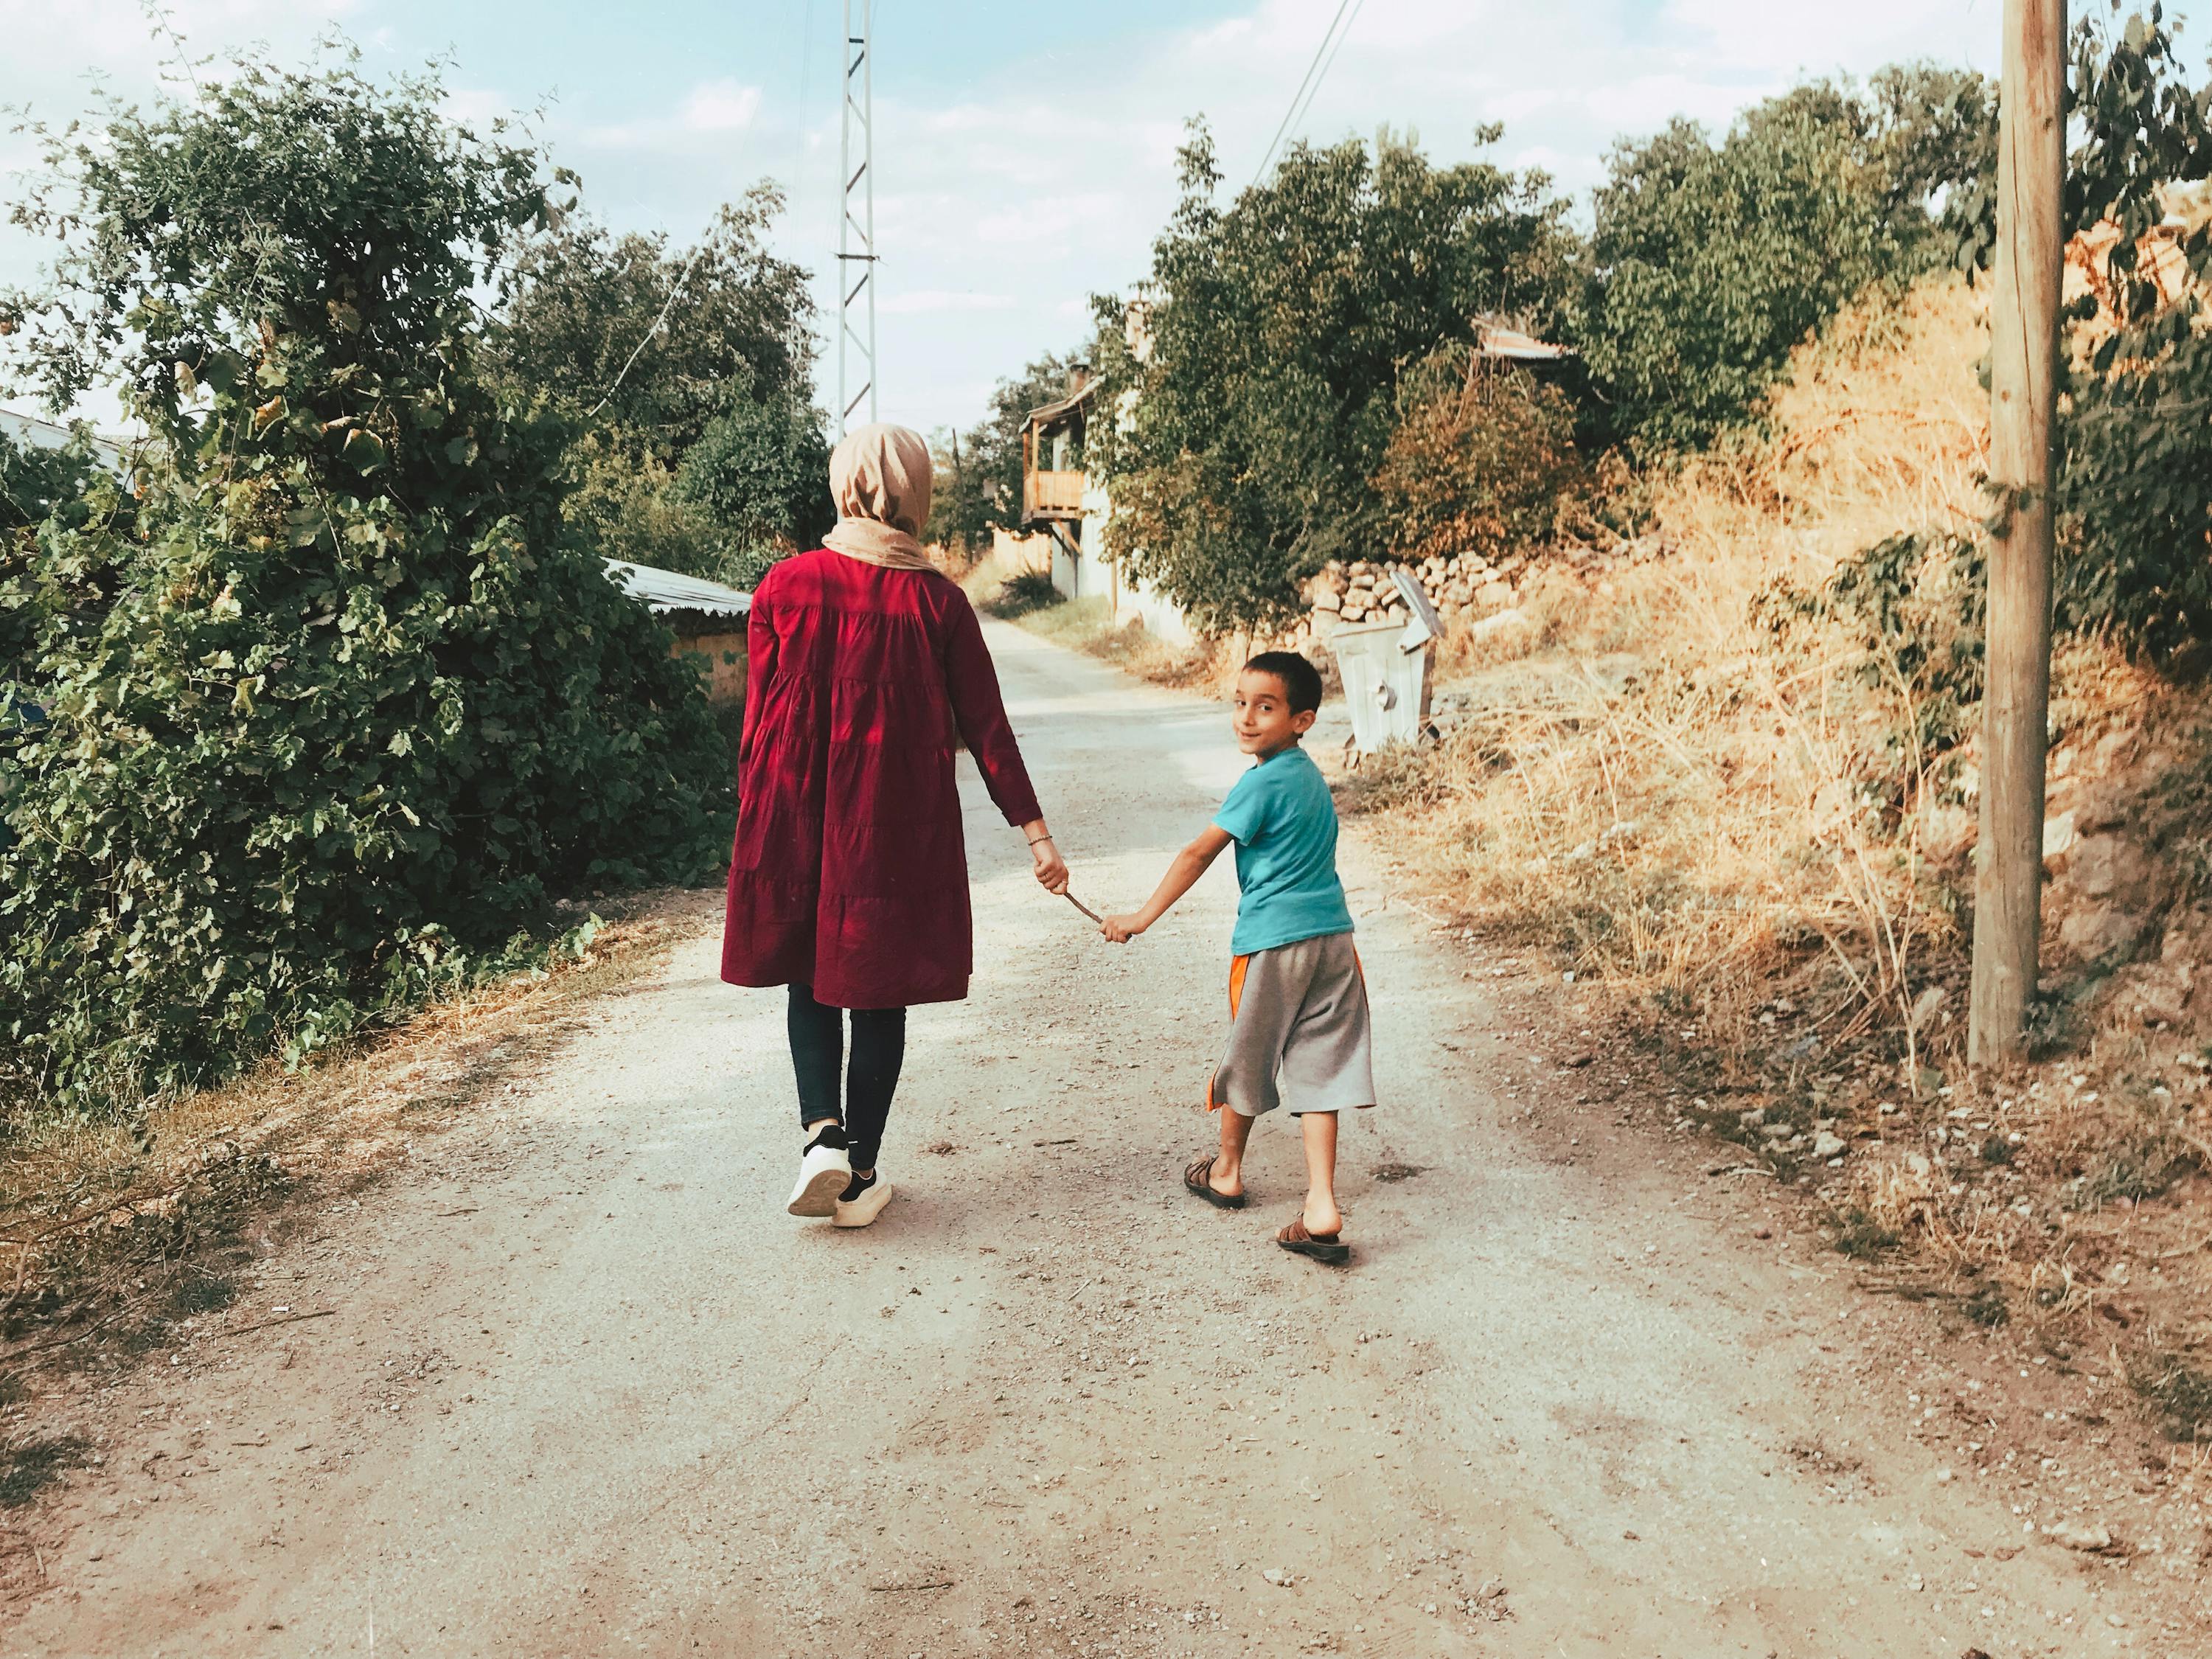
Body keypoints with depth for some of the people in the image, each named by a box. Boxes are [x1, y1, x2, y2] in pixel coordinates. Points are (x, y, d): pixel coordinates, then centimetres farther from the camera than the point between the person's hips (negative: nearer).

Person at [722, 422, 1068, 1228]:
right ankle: (860, 1175, 16)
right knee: (880, 990, 10)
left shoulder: (784, 587, -4)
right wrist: (1036, 833, 3)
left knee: (809, 979, 18)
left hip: (799, 821, 1)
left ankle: (822, 1130, -1)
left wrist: (756, 822, 12)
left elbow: (758, 721, 0)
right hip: (900, 826, 0)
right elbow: (985, 726, -3)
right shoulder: (936, 601, -6)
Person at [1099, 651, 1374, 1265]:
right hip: (1333, 937, 7)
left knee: (1249, 1059, 14)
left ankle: (1227, 1169, 36)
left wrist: (1143, 917, -8)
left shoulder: (1263, 782, -13)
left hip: (1273, 942, -6)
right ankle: (1322, 1209, -3)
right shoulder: (1311, 776, 12)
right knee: (1317, 1069, 4)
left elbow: (1199, 853, -13)